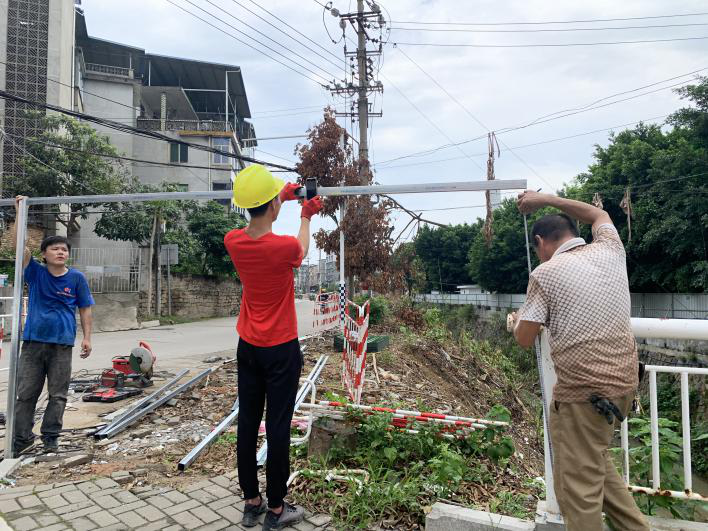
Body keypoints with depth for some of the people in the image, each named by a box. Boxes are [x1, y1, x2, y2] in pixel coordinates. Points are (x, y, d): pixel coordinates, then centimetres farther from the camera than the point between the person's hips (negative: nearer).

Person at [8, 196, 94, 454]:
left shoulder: (77, 278, 0)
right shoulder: (35, 273, 3)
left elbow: (85, 309, 3)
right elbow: (17, 244, -5)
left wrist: (87, 337, -4)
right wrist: (20, 213, -11)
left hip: (62, 344, -1)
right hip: (33, 341, 1)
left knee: (58, 395, 6)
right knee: (26, 393, 7)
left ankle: (51, 437, 18)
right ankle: (22, 438, 20)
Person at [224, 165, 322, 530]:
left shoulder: (233, 242, -7)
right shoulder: (285, 246, -21)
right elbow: (301, 249, 5)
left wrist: (281, 198, 23)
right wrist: (306, 217, 20)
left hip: (247, 347, 5)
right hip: (281, 350, -5)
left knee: (247, 424, 12)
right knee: (277, 427, 4)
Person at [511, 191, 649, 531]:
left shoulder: (545, 274, -10)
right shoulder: (610, 251, 5)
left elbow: (524, 339, -6)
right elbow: (598, 215, 27)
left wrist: (518, 319, 16)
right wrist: (546, 199, 29)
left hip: (582, 393, -7)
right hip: (625, 383, 7)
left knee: (578, 488, 6)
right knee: (594, 460, 27)